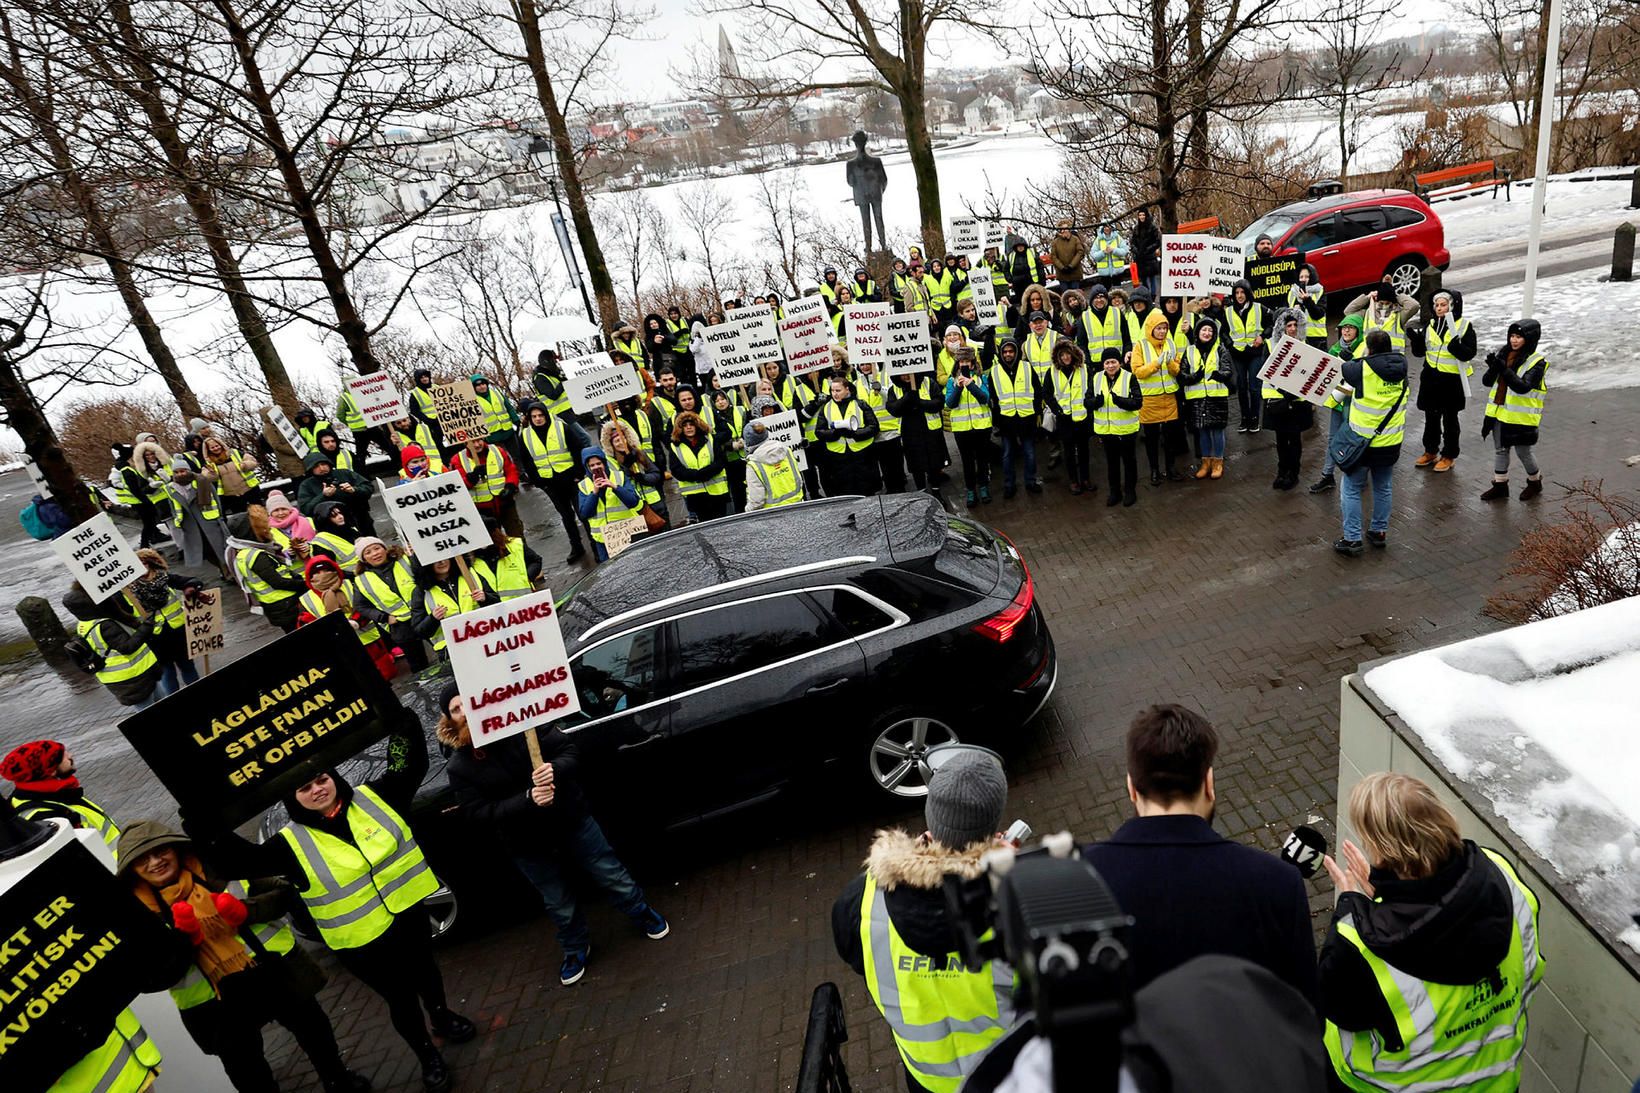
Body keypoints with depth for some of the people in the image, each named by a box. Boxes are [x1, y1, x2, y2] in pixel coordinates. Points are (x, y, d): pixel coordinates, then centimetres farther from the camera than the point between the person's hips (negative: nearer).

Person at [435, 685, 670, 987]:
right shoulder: (459, 767, -10)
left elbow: (570, 753, -11)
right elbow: (481, 814, -17)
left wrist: (555, 770, -34)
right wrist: (527, 799, -32)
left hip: (572, 820, 0)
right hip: (527, 844, 1)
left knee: (613, 876, 13)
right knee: (558, 903, 18)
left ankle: (644, 915, 41)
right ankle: (576, 949, 46)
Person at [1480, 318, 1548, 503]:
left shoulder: (1536, 362, -13)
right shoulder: (1502, 354, 2)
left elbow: (1523, 387, -26)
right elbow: (1487, 382, -1)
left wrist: (1504, 369, -36)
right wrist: (1493, 368, -21)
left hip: (1521, 417, -5)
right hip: (1499, 412, 5)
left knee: (1523, 452, 8)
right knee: (1500, 450, 15)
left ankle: (1535, 482, 31)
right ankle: (1500, 486, 26)